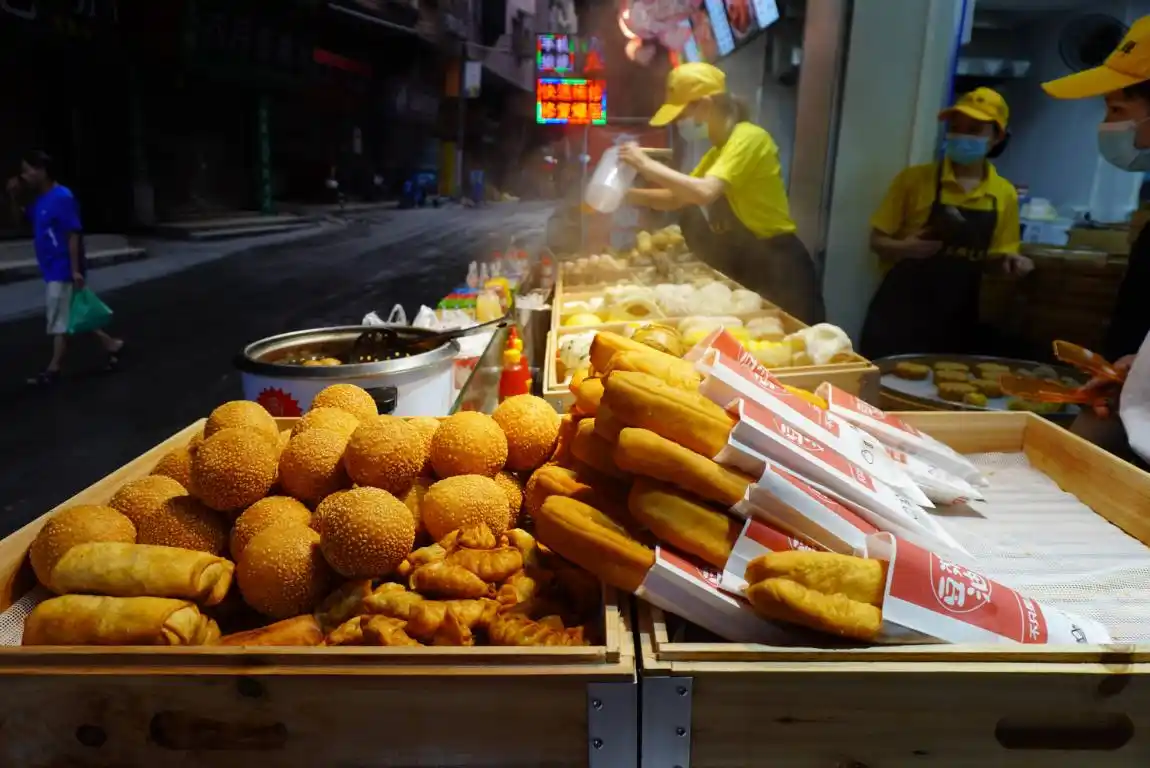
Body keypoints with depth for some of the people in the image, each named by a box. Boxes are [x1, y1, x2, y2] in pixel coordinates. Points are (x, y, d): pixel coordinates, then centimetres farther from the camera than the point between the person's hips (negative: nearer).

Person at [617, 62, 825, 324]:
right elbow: (676, 198, 18)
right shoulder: (717, 151, 14)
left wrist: (647, 165, -22)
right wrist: (627, 194, 4)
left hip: (776, 270, -9)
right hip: (742, 269, 9)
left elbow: (704, 192, -31)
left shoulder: (749, 138, -17)